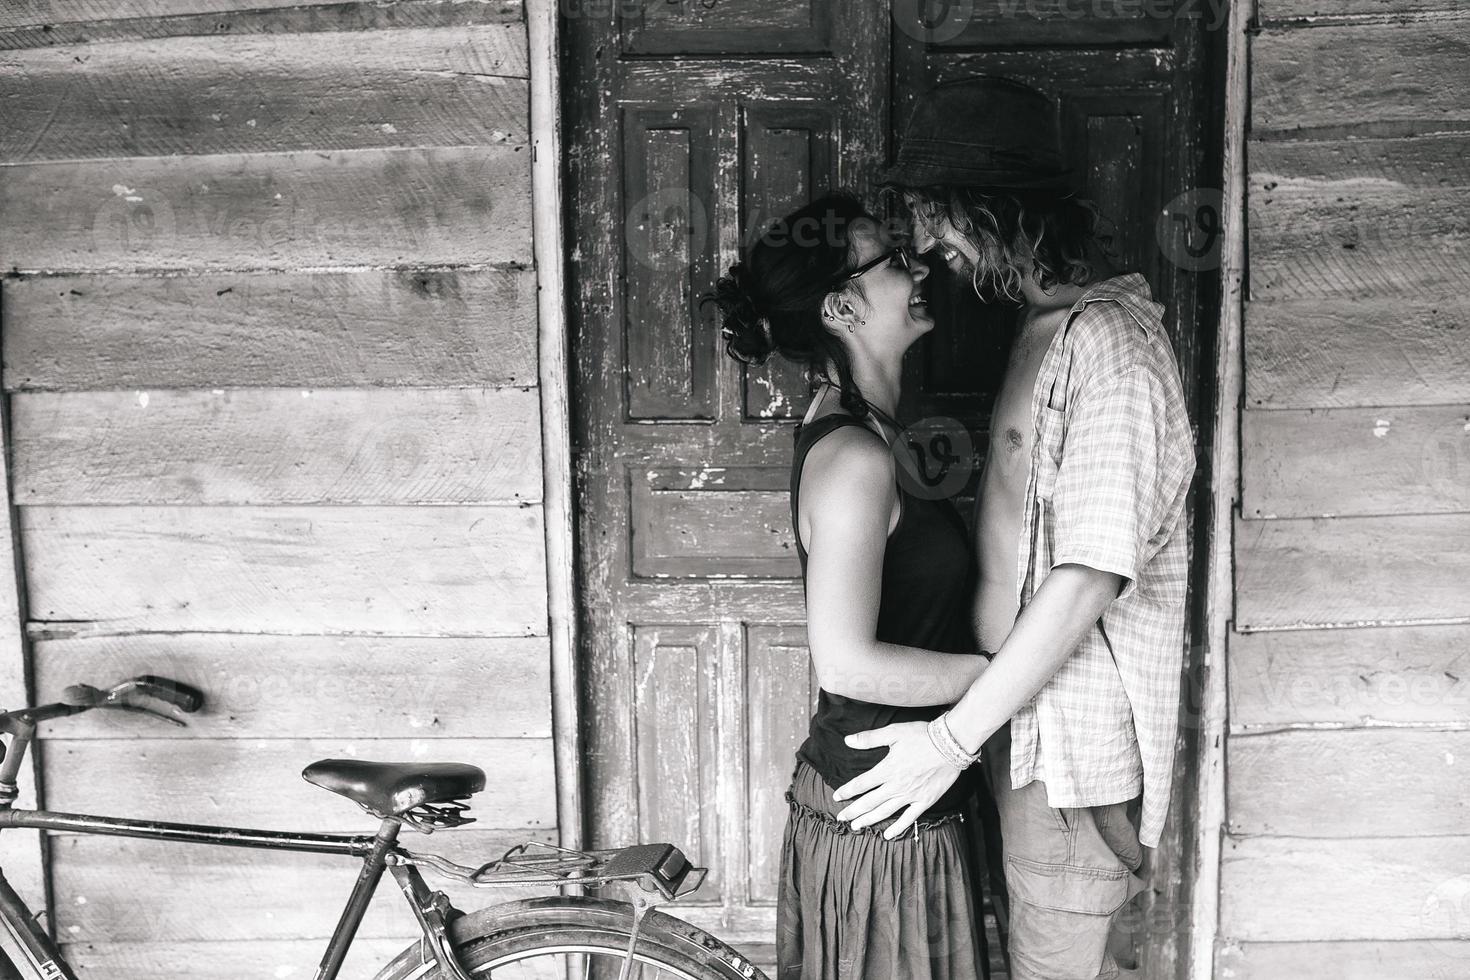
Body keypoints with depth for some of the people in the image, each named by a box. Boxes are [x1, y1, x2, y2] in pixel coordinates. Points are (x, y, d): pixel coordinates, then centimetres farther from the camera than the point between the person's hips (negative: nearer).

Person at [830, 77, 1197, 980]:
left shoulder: (1105, 341, -20)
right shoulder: (1047, 326, 12)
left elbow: (1090, 575, -24)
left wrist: (956, 737, -22)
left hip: (1073, 736, -9)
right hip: (1030, 718, 9)